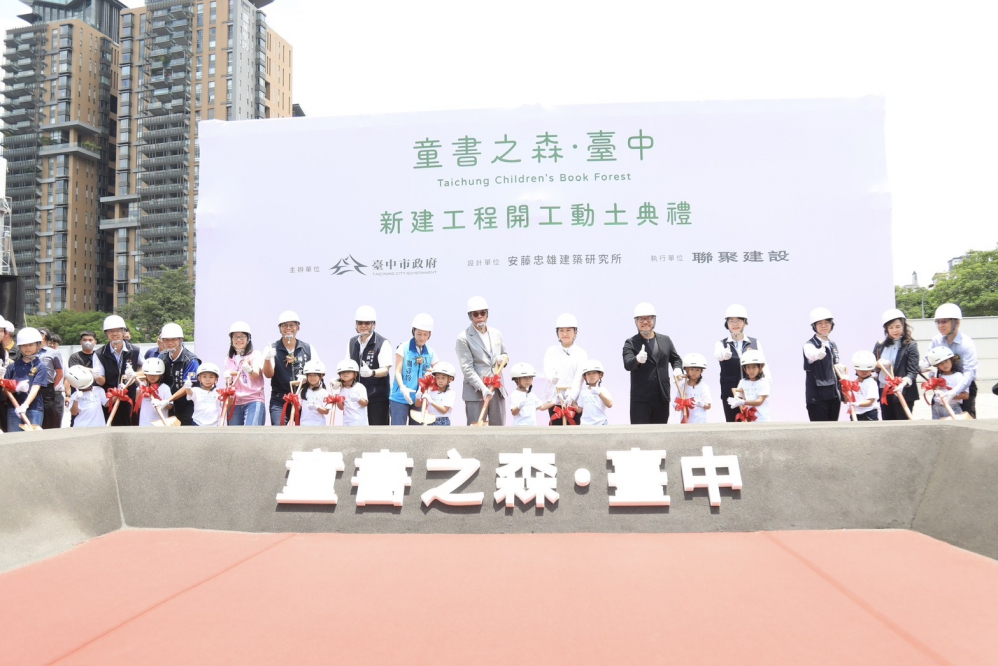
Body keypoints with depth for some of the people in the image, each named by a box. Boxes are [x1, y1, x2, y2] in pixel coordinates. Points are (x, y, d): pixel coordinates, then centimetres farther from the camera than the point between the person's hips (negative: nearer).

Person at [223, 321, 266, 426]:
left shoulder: (255, 355, 2)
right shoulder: (229, 360, 17)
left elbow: (256, 374, -15)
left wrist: (249, 370, -39)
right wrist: (228, 378, -7)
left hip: (254, 401, -5)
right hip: (234, 403, 5)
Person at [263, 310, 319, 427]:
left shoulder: (308, 349, 6)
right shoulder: (272, 349, 1)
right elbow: (268, 374, -9)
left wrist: (306, 378, -15)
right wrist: (267, 359, -29)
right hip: (279, 401, -2)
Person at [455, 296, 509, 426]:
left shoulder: (496, 334, 12)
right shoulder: (464, 338, -6)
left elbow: (505, 354, 26)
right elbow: (467, 368, -12)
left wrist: (503, 358, 1)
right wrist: (482, 388, -23)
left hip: (497, 390, 6)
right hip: (475, 392, -5)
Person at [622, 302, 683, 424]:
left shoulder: (665, 340, 12)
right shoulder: (630, 343, -2)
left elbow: (676, 359, 22)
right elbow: (627, 364, -16)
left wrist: (678, 368, -1)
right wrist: (637, 359, -39)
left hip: (662, 398, 4)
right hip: (640, 400, -4)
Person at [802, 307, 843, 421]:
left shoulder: (833, 345, 13)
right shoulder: (809, 345, -10)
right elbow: (813, 355, -36)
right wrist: (820, 352, -59)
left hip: (833, 395, 7)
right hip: (816, 396, -7)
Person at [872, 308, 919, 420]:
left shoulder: (911, 345, -4)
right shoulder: (880, 345, 10)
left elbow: (913, 371, -10)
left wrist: (904, 382, -30)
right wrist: (877, 364, -10)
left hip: (903, 393, -5)